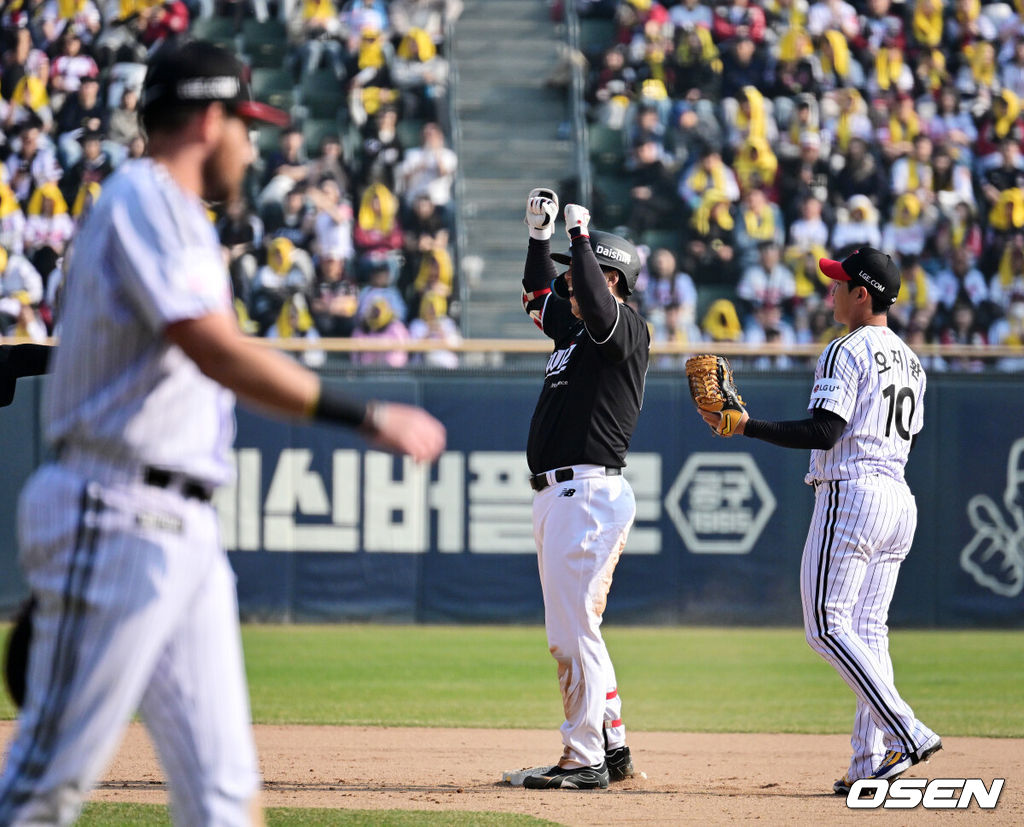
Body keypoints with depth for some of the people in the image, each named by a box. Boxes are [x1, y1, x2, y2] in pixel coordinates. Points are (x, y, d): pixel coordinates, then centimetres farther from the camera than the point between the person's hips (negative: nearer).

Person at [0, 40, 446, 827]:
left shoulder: (171, 215, 21)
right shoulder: (144, 196, -10)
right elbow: (217, 351, -22)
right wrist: (368, 417, -23)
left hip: (184, 530, 10)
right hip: (120, 519, -10)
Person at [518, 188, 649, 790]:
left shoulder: (626, 330, -8)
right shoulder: (575, 329, 18)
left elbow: (595, 301, -29)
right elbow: (541, 295, 36)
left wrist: (580, 234, -18)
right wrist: (540, 235, 23)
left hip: (589, 491, -10)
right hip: (561, 494, 10)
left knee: (574, 631, -11)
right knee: (572, 633, 14)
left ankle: (585, 759, -10)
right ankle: (613, 748, 20)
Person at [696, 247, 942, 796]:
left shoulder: (847, 352, -11)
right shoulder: (910, 360, 17)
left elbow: (825, 432, -20)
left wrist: (749, 427, -17)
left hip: (850, 494, -9)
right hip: (899, 500, 9)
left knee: (828, 626, -9)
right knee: (867, 631, 9)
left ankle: (907, 735, -19)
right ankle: (870, 761, 2)